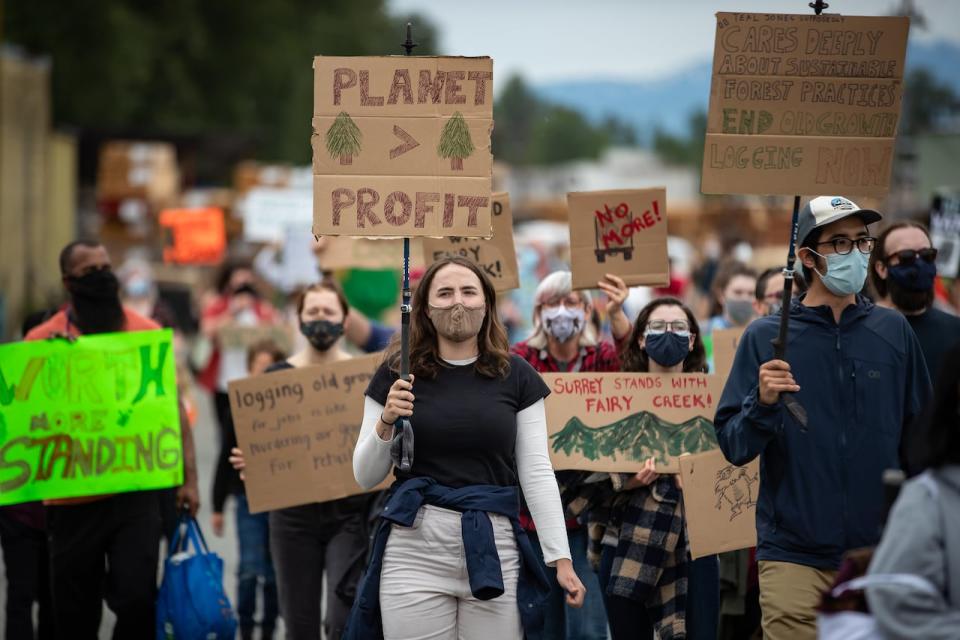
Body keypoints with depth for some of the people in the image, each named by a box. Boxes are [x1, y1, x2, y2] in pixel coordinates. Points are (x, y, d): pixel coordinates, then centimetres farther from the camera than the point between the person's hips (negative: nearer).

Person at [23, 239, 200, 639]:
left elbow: (173, 409, 8)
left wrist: (188, 476, 2)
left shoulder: (148, 333, 3)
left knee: (137, 599, -10)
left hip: (136, 496, 0)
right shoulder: (41, 342, -2)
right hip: (72, 499, 0)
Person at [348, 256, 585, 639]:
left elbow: (536, 472, 5)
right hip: (414, 549, 0)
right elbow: (365, 477, 6)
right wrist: (385, 423, -13)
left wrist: (561, 557, -1)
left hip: (494, 547, 1)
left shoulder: (515, 376, 5)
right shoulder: (398, 374, 3)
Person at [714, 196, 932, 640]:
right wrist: (761, 404, -19)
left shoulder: (893, 332, 4)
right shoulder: (766, 338, 0)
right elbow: (733, 448, -1)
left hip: (881, 550, 2)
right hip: (794, 555, -2)